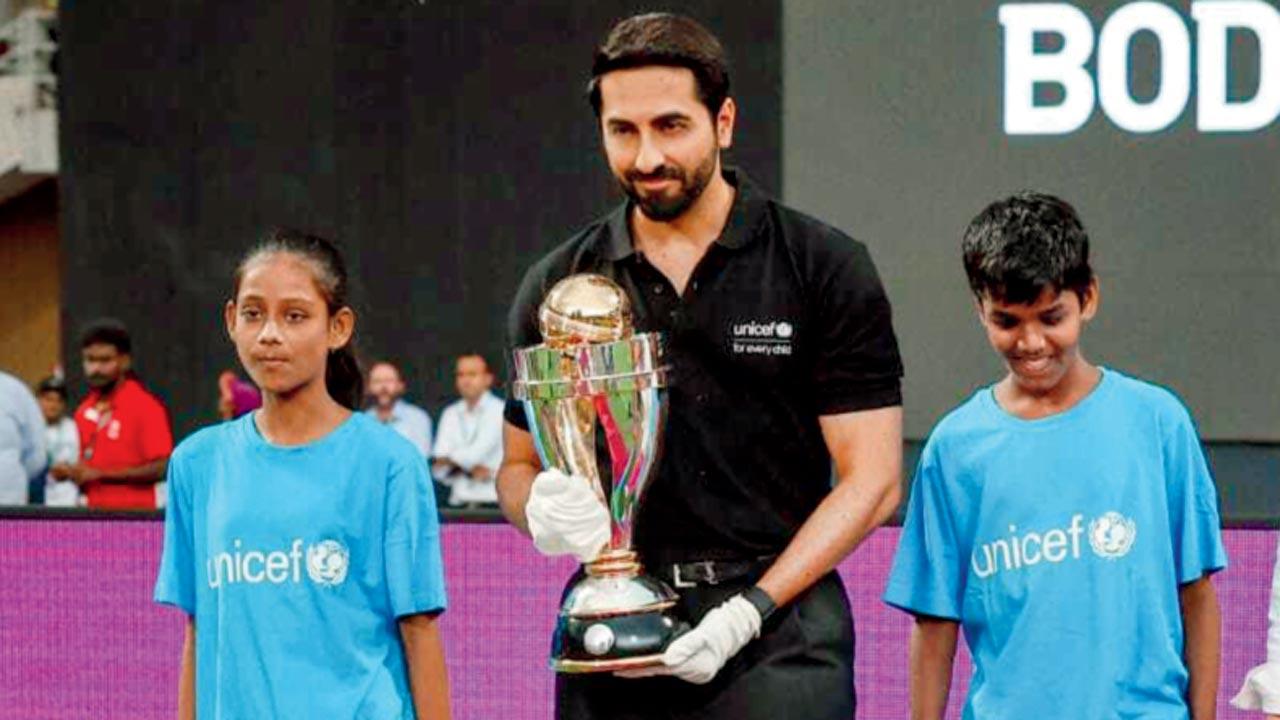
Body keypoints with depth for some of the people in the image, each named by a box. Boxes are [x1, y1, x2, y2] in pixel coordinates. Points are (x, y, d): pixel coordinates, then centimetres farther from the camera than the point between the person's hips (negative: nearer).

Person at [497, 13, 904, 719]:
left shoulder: (824, 267, 1)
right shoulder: (558, 285, 9)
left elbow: (870, 477, -2)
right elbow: (517, 465, 17)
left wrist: (751, 609, -14)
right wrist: (541, 509, -8)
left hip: (777, 637, -3)